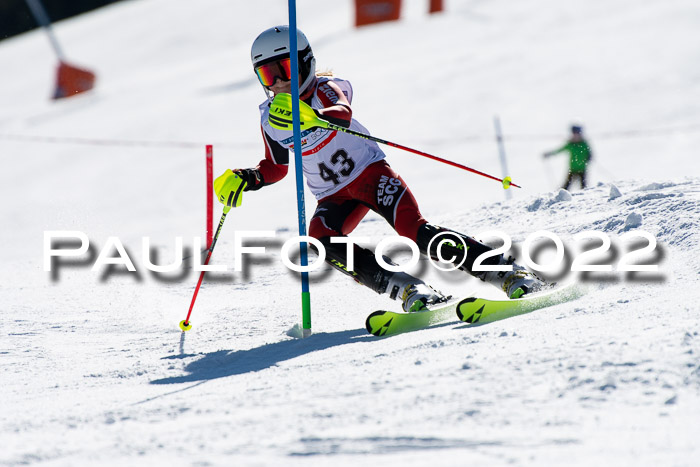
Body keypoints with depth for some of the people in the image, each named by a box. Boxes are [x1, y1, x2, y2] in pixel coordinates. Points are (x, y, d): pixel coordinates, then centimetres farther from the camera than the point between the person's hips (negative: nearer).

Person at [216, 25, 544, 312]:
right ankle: (409, 290, -35)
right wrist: (249, 179, -4)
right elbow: (276, 166, 18)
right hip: (334, 197, 4)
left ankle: (508, 273, -21)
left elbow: (342, 113, -36)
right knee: (321, 240, -29)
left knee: (415, 231, -25)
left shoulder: (324, 90, -12)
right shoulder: (270, 118, 3)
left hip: (370, 172, -4)